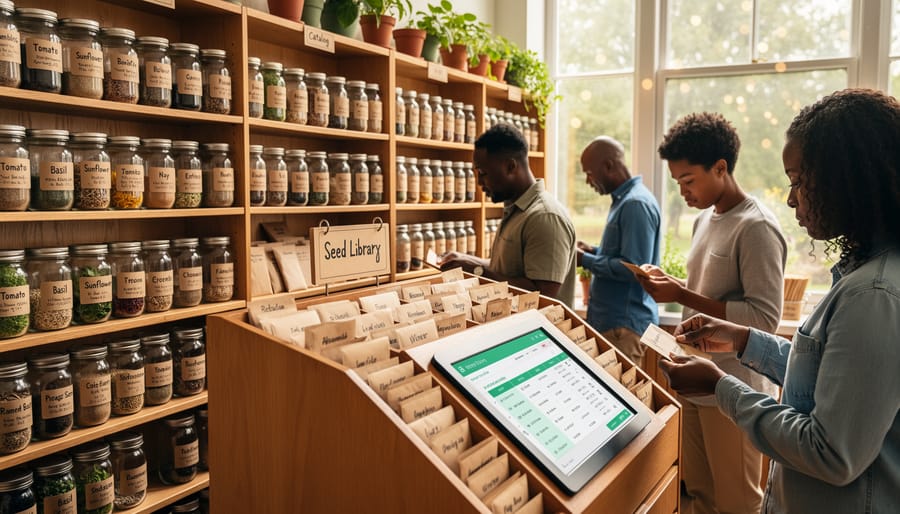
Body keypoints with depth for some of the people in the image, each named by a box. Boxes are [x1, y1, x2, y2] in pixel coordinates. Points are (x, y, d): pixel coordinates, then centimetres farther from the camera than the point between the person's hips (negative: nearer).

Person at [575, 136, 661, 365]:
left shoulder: (637, 204, -18)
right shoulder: (623, 200, 14)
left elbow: (633, 268, -24)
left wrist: (585, 260, -14)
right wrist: (592, 251, 9)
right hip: (611, 320, 10)